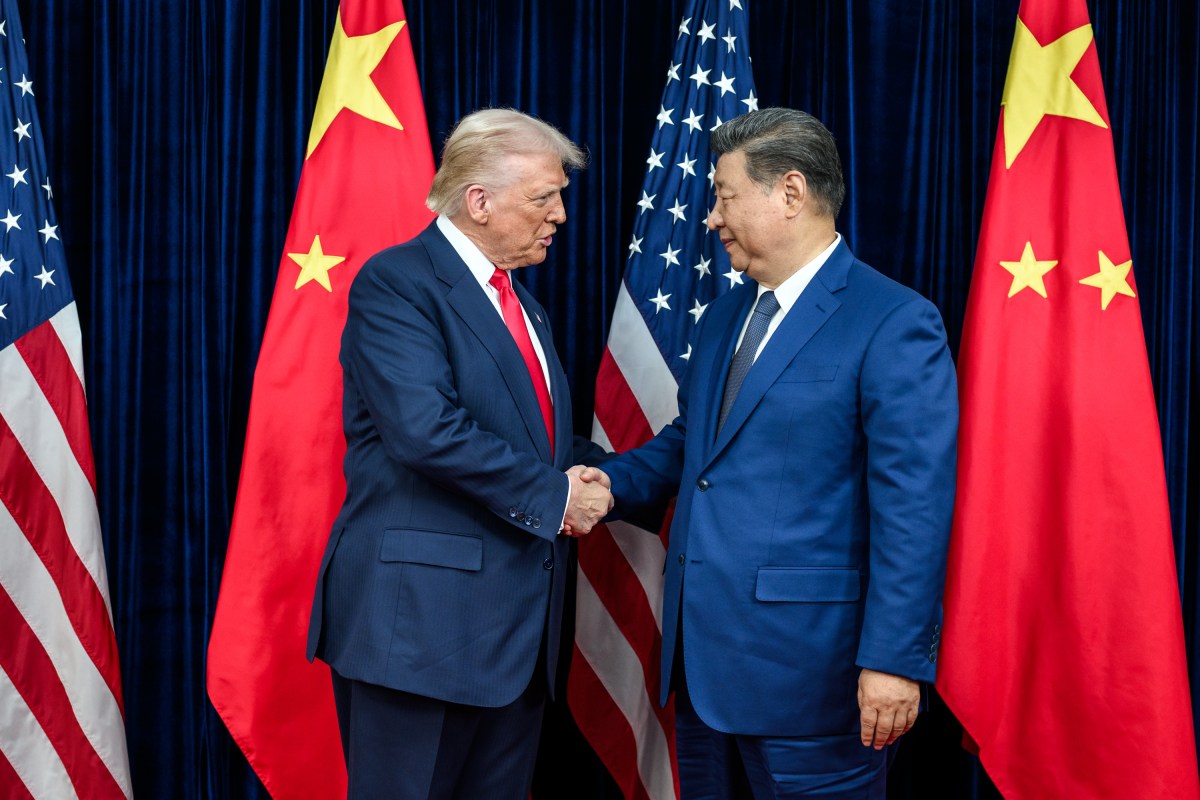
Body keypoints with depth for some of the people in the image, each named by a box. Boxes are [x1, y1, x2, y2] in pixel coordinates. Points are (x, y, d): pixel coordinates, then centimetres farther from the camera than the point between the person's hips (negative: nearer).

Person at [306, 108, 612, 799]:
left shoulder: (526, 306, 19)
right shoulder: (394, 283, -9)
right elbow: (426, 430, -22)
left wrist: (602, 476, 2)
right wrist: (553, 496, -15)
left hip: (518, 626, 8)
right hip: (419, 613, -8)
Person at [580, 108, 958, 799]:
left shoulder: (895, 323, -12)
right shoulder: (724, 317, 14)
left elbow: (914, 507, -17)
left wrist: (895, 660, -20)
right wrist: (615, 482, 5)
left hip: (809, 667, -8)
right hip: (703, 658, 8)